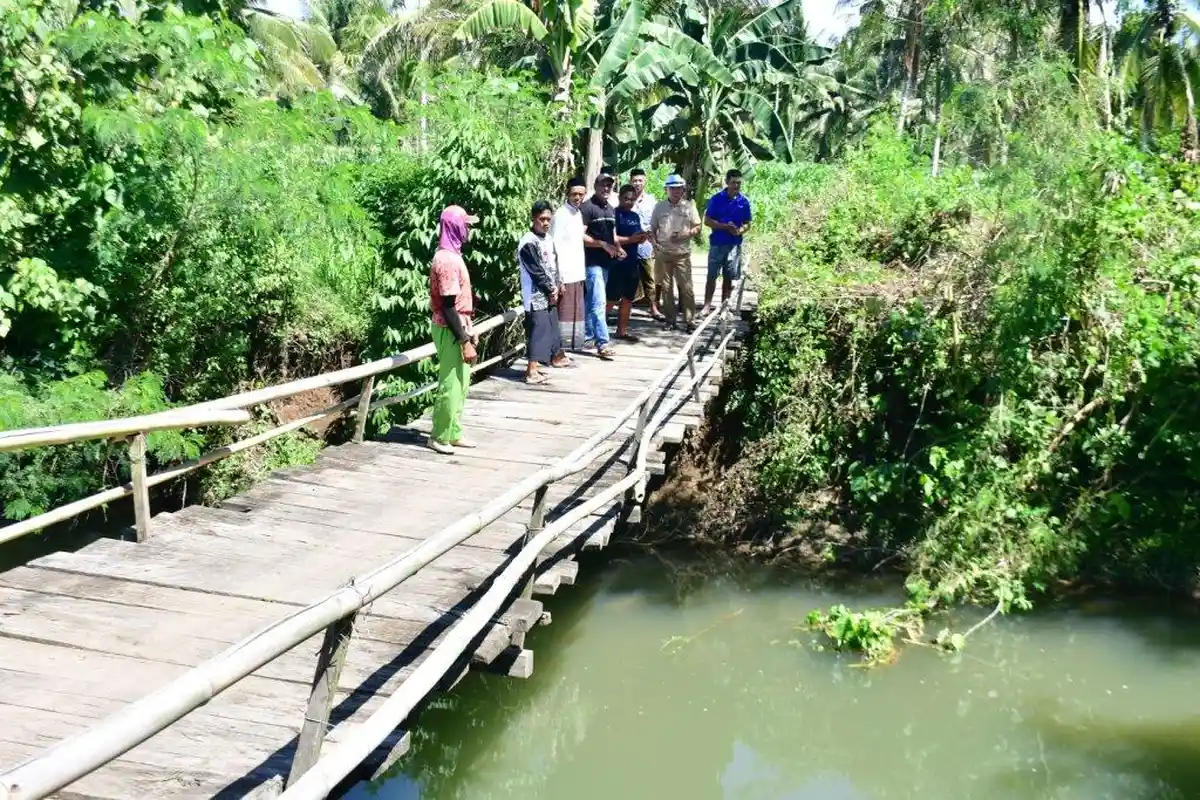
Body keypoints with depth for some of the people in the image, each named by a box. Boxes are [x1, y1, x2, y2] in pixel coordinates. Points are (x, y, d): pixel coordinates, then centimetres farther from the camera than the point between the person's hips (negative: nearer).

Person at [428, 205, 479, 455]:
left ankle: (454, 434, 24)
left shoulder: (452, 254, 10)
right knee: (450, 385, -1)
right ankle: (440, 437, 10)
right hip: (451, 331, -10)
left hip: (458, 327, 10)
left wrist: (469, 332, 20)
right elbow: (448, 307, -23)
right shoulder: (447, 260, -21)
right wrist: (464, 341, -22)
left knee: (461, 385, 15)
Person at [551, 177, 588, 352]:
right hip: (565, 274, -8)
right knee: (564, 313, -5)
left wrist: (582, 272, 14)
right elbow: (556, 248, -16)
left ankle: (572, 346, 19)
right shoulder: (561, 215, -12)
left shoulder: (579, 214, 13)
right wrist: (559, 278, -19)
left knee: (576, 313, 11)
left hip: (577, 273, 8)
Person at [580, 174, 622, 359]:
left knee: (592, 301, 15)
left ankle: (587, 337, 23)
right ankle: (602, 343, -13)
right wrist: (603, 245, -19)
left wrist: (617, 248, 4)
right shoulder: (587, 207, -10)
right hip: (592, 262, -8)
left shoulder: (610, 209, 15)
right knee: (599, 302, -12)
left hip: (606, 261, 8)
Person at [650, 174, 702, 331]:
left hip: (682, 253, -2)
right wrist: (655, 244, -4)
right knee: (666, 288, 6)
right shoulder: (660, 207, 7)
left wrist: (684, 235, -13)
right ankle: (670, 320, 14)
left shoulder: (689, 206, 3)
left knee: (686, 288, -5)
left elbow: (697, 228, 4)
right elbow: (653, 229, 13)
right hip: (663, 253, 2)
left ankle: (689, 320, -1)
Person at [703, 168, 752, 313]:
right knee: (712, 276, -1)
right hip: (717, 243, -2)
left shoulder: (744, 201, 2)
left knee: (729, 277, 8)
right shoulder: (717, 199, -5)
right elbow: (707, 221, -5)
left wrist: (740, 231, -14)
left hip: (734, 244, 2)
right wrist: (725, 226, -17)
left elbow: (747, 224, 8)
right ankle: (707, 305, 2)